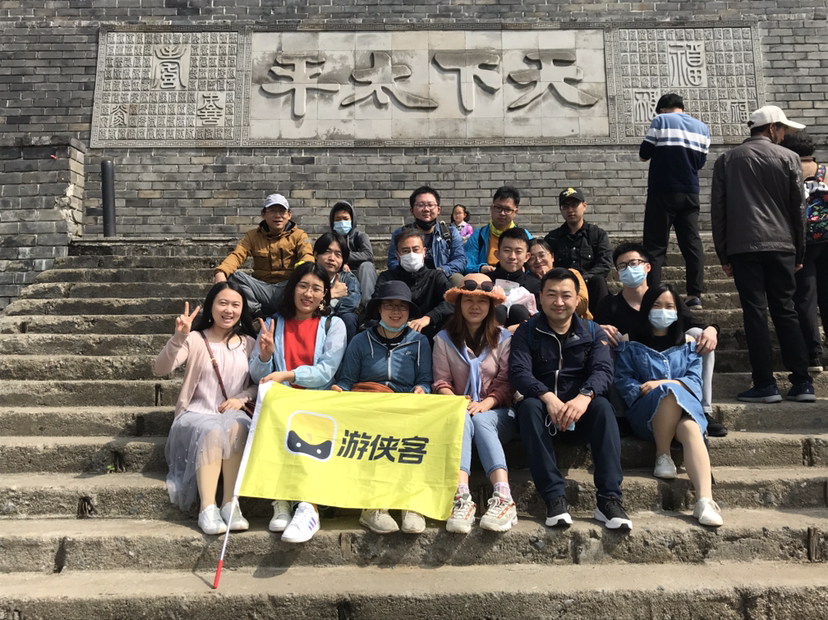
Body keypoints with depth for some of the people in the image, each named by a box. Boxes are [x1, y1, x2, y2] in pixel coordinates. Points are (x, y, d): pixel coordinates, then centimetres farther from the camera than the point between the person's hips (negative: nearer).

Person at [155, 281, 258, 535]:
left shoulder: (248, 343, 13)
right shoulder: (194, 340, 3)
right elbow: (161, 369, -11)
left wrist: (241, 398, -9)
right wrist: (178, 337, -25)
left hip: (233, 412, 2)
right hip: (197, 413, -1)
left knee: (236, 426, -35)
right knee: (212, 430, -36)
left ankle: (230, 503, -32)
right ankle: (207, 508, -37)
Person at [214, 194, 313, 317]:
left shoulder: (299, 235, 7)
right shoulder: (253, 235, 11)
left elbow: (307, 256, -12)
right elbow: (237, 255, -5)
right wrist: (220, 272, -28)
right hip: (262, 290, 2)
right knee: (235, 275, -22)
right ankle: (258, 314, -24)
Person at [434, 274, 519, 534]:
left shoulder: (503, 339, 8)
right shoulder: (444, 339, 9)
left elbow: (505, 384, 1)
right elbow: (441, 382, 4)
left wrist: (485, 404, -17)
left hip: (495, 413, 0)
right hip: (458, 408, 0)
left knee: (479, 420, -34)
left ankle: (503, 498, -47)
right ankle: (461, 497, -50)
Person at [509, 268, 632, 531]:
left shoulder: (593, 332, 9)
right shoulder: (527, 332, 4)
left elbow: (603, 370, -8)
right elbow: (518, 372, -11)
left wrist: (584, 396, -31)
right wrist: (548, 397, -32)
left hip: (580, 415, 1)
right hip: (542, 409, -1)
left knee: (602, 406, -30)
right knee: (529, 406, -33)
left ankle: (609, 499, -32)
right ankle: (555, 498, -35)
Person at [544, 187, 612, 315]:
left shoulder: (598, 234, 11)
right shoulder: (552, 238, 14)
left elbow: (605, 265, -3)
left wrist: (583, 278, -20)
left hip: (590, 285, 0)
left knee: (598, 280, -33)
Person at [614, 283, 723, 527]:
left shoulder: (688, 344, 22)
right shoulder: (629, 344, 16)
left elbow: (694, 381, 6)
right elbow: (623, 382, 3)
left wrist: (662, 384, -11)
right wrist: (643, 391, -17)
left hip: (685, 406, 2)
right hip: (646, 412, -1)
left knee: (691, 429, -35)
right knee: (670, 393, -37)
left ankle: (705, 501, -48)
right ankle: (662, 456, -20)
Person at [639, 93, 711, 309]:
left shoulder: (661, 120, -2)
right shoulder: (702, 127, 14)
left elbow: (644, 154, -4)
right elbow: (701, 162, 15)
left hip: (663, 192, -4)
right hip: (690, 194, 5)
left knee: (655, 245, -3)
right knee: (692, 243, 6)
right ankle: (695, 296, 3)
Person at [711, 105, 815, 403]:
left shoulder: (726, 160, 8)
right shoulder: (788, 158, 6)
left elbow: (717, 210, 5)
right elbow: (798, 208, 6)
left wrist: (723, 255, 8)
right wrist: (799, 253, 13)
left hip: (743, 246, -1)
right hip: (781, 245, 1)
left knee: (755, 313, 0)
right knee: (786, 311, 8)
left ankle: (765, 385, 0)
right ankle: (802, 383, 9)